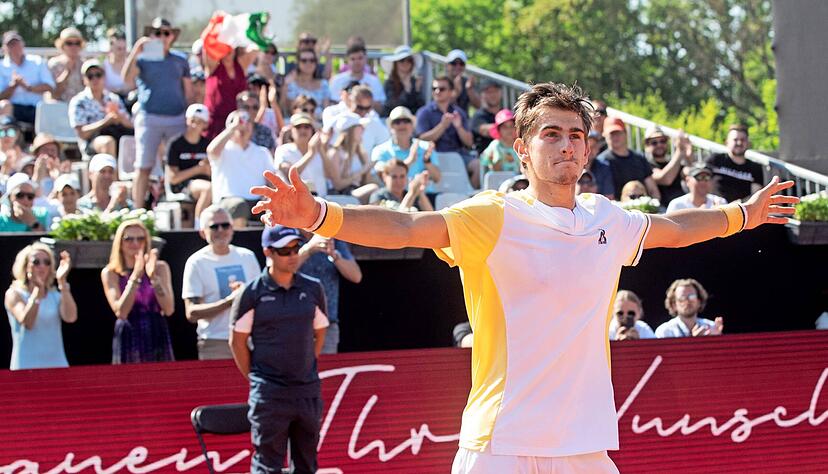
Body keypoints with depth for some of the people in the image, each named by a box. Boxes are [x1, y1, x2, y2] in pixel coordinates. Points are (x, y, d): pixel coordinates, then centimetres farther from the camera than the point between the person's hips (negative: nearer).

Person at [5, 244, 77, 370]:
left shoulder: (55, 296, 10)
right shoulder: (14, 294, 1)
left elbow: (70, 317, -10)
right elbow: (27, 322, -17)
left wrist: (62, 282, -13)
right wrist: (37, 289, -24)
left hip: (57, 366, 3)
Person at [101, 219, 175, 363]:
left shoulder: (160, 267, 6)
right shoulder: (110, 273, 3)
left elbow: (169, 309, -4)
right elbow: (120, 311, -10)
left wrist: (153, 277, -15)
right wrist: (135, 276, -16)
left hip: (157, 338, 1)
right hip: (128, 341, -1)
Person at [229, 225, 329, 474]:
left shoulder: (313, 289, 5)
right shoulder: (252, 294, -6)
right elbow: (238, 341, -1)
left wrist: (305, 369, 12)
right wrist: (256, 379, 1)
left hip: (308, 391, 4)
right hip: (269, 395, -4)